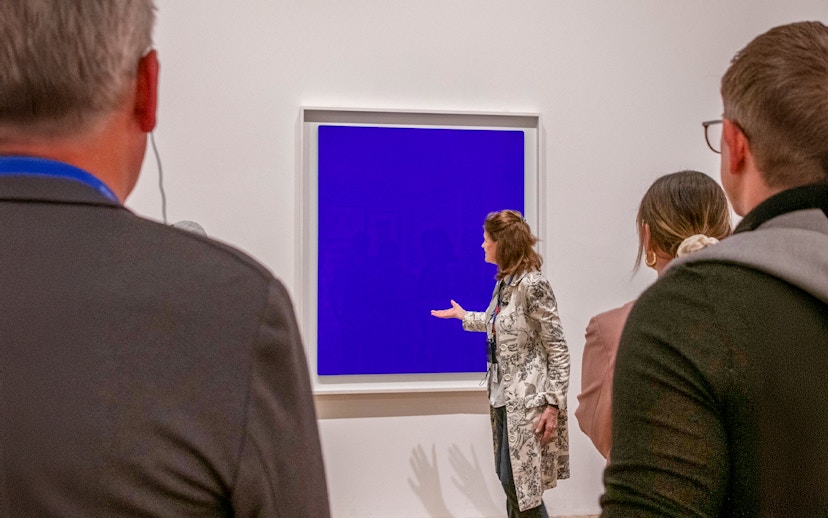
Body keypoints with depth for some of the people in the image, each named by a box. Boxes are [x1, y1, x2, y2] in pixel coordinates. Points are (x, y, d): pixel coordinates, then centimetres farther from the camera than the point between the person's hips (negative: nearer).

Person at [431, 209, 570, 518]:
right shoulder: (504, 281, 8)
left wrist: (554, 403, -19)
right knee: (509, 478, 12)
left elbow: (558, 349, -16)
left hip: (528, 399, -8)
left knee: (517, 481, -6)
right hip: (503, 395, 8)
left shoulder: (533, 285, -17)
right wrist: (463, 316, 40)